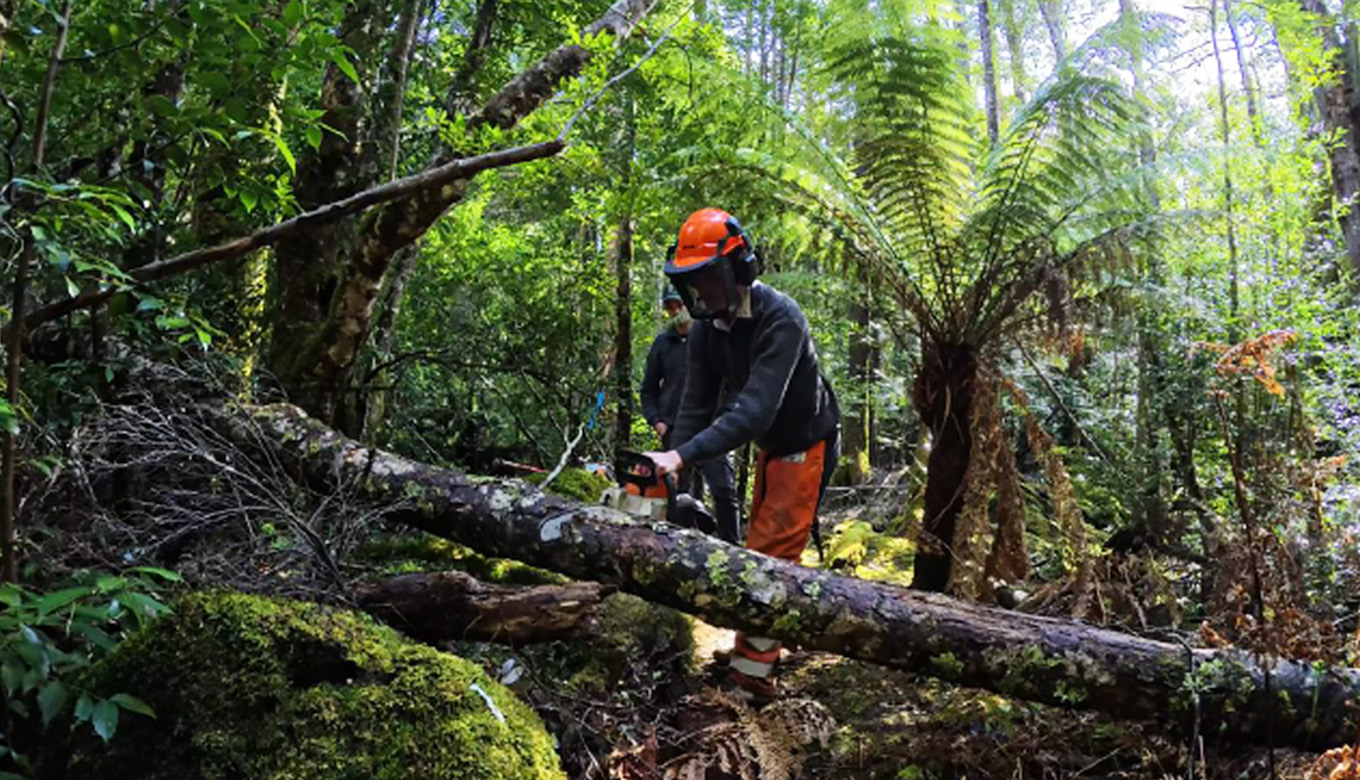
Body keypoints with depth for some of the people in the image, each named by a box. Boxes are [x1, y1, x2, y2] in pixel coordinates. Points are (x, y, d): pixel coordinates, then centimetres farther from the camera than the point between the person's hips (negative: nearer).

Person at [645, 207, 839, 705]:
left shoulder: (780, 319, -32)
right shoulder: (706, 328, -9)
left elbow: (754, 410, -40)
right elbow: (697, 405, -12)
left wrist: (682, 455, -47)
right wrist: (670, 470, -24)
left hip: (806, 445, -8)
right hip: (769, 445, 8)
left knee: (769, 555, -11)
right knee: (762, 542, 17)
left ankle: (750, 681, -6)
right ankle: (760, 647, 34)